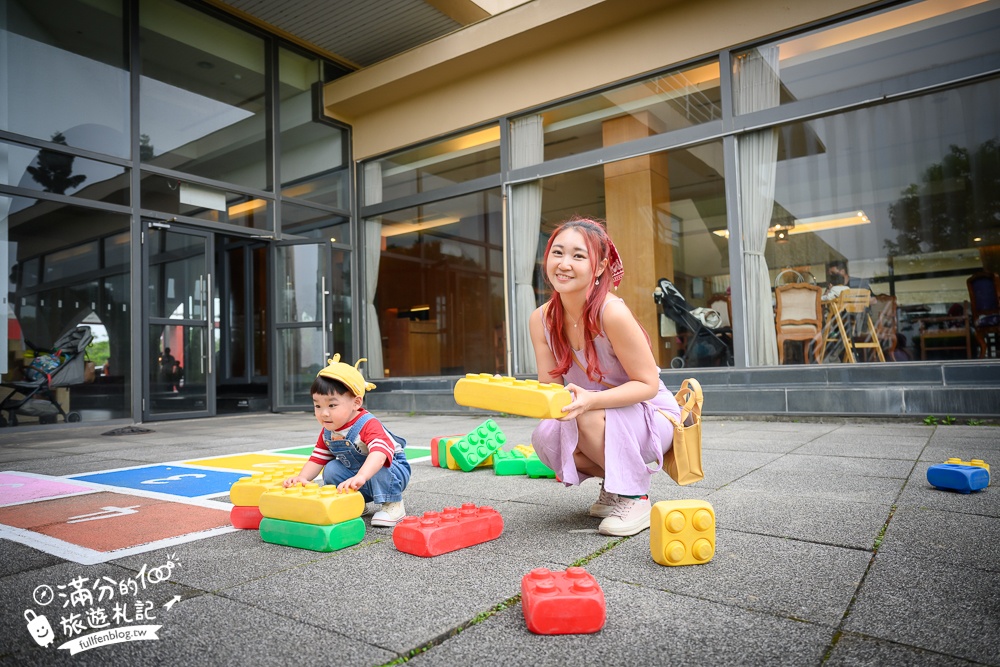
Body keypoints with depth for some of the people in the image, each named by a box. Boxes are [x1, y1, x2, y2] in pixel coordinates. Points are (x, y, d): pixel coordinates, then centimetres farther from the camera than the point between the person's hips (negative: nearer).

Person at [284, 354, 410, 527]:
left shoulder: (369, 425, -34)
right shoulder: (327, 432, -7)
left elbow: (380, 452, -52)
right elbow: (317, 459, -1)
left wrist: (360, 477, -69)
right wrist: (302, 477, -23)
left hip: (391, 469, -8)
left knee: (379, 471, -36)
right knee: (331, 470, -9)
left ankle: (393, 505, -14)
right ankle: (363, 504, 6)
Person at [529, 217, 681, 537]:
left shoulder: (612, 313, -27)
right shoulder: (541, 319, -9)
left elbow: (648, 384, -21)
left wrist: (591, 400, -36)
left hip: (652, 417, -5)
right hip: (601, 420, 6)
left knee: (587, 417, -33)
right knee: (545, 437, -22)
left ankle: (634, 496, -7)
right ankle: (613, 481, 7)